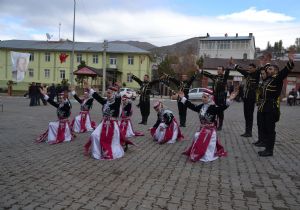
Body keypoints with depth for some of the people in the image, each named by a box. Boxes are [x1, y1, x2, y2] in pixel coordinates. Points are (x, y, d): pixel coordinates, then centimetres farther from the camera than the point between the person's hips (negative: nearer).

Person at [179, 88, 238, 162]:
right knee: (199, 143, 14)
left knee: (208, 144, -2)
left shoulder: (213, 107, -17)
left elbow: (221, 108, -32)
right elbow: (192, 106, 11)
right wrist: (183, 98, 13)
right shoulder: (201, 106, 3)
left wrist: (229, 100, -47)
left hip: (210, 130, -6)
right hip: (202, 129, 6)